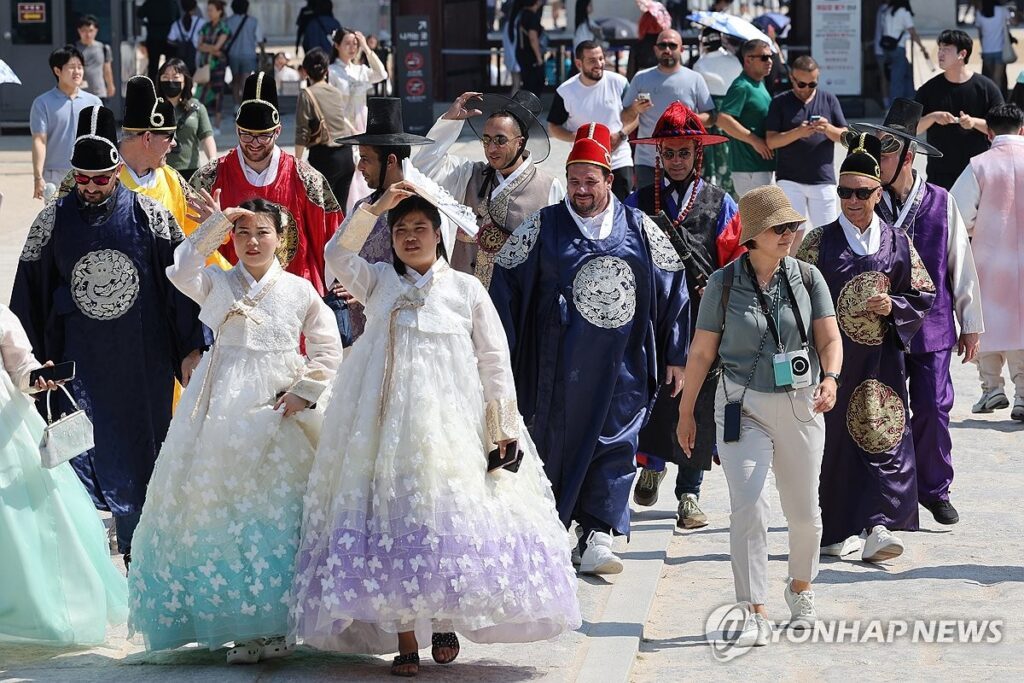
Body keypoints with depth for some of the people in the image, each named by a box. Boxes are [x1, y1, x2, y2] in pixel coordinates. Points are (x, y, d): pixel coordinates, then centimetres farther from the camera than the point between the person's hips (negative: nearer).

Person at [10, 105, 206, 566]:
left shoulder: (150, 216, -5)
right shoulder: (54, 220, -1)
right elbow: (29, 294, 5)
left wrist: (190, 350, 0)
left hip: (142, 366, 0)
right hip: (76, 367, 1)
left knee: (138, 455, 8)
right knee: (78, 453, -2)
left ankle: (138, 550, 21)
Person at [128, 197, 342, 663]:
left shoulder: (299, 290, 7)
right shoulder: (217, 284, 8)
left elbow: (328, 349, 8)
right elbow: (181, 271, -12)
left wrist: (304, 393, -5)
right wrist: (216, 224, -13)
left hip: (280, 411, -1)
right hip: (225, 410, 1)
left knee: (279, 513, -5)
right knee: (224, 511, -3)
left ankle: (276, 626, 1)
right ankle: (239, 627, 3)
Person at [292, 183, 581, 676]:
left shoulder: (466, 289, 9)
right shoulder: (378, 282, 12)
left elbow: (494, 359, 7)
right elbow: (337, 253, -6)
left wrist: (503, 427, 1)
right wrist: (375, 207, -15)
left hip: (450, 422, -1)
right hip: (387, 423, 1)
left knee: (450, 516, -9)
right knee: (392, 513, -4)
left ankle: (446, 623, 7)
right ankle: (403, 638, -2)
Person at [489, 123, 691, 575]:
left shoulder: (640, 229, 5)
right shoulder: (542, 228, 2)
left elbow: (672, 289, 9)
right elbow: (506, 285, 2)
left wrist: (675, 356, 7)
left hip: (621, 368, 1)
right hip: (557, 365, -1)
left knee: (614, 446, -4)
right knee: (555, 441, 5)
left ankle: (596, 538, -2)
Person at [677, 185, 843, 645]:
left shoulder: (807, 278, 2)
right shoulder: (724, 283, -3)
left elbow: (830, 337, -3)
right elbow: (701, 352, 3)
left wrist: (830, 377, -23)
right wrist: (686, 412, 7)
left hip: (800, 404, 2)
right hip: (743, 405, -2)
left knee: (804, 511, 12)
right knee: (748, 507, -16)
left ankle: (800, 588, 40)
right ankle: (756, 616, -15)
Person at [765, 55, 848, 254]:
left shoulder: (828, 100, 10)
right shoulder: (780, 102, 4)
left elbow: (844, 136, 9)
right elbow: (771, 141, -3)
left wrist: (828, 128, -12)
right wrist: (798, 132, -18)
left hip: (823, 179, 2)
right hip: (790, 179, -2)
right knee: (795, 231, -8)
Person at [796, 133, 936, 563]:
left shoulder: (897, 243, 7)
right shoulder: (820, 242, 2)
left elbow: (924, 296, 10)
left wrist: (893, 307, -9)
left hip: (881, 358, 1)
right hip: (831, 357, -1)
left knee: (884, 436, -9)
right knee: (833, 438, 2)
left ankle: (877, 528, -13)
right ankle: (834, 532, 12)